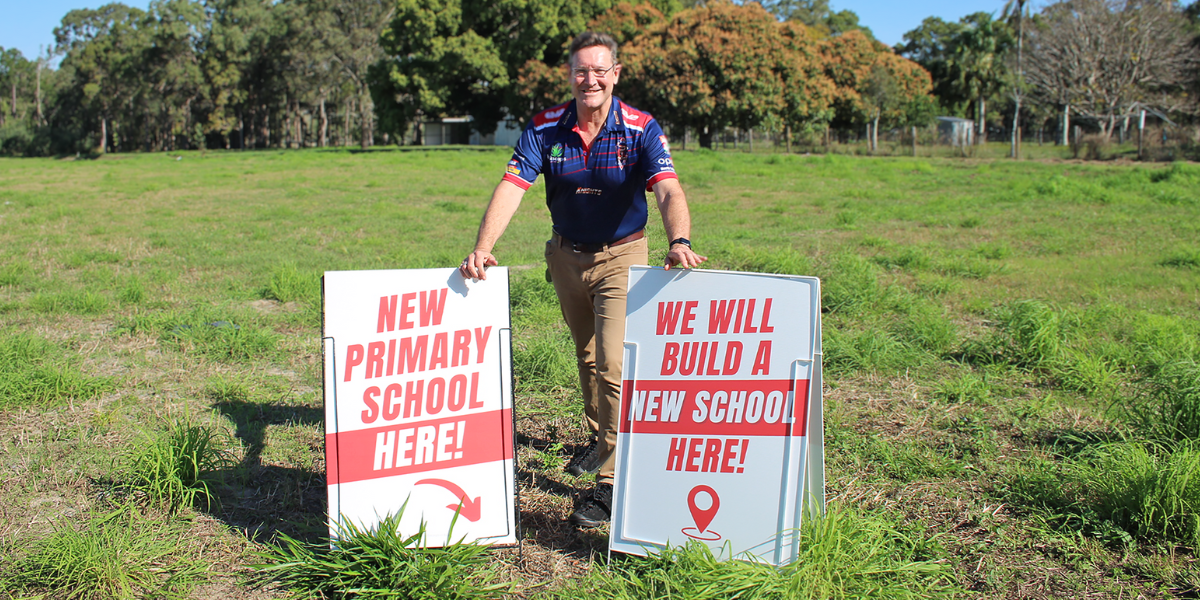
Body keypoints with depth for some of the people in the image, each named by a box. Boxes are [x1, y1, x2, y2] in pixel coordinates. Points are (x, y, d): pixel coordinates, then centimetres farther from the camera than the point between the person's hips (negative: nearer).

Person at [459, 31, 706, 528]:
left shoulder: (641, 129, -17)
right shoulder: (544, 129, -11)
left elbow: (669, 191, -30)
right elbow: (511, 188, -20)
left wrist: (679, 241, -51)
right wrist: (482, 249, -35)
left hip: (622, 255, -4)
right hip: (566, 254, 4)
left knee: (614, 363, -14)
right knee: (586, 356, 20)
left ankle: (611, 482, -7)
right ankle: (600, 436, 43)